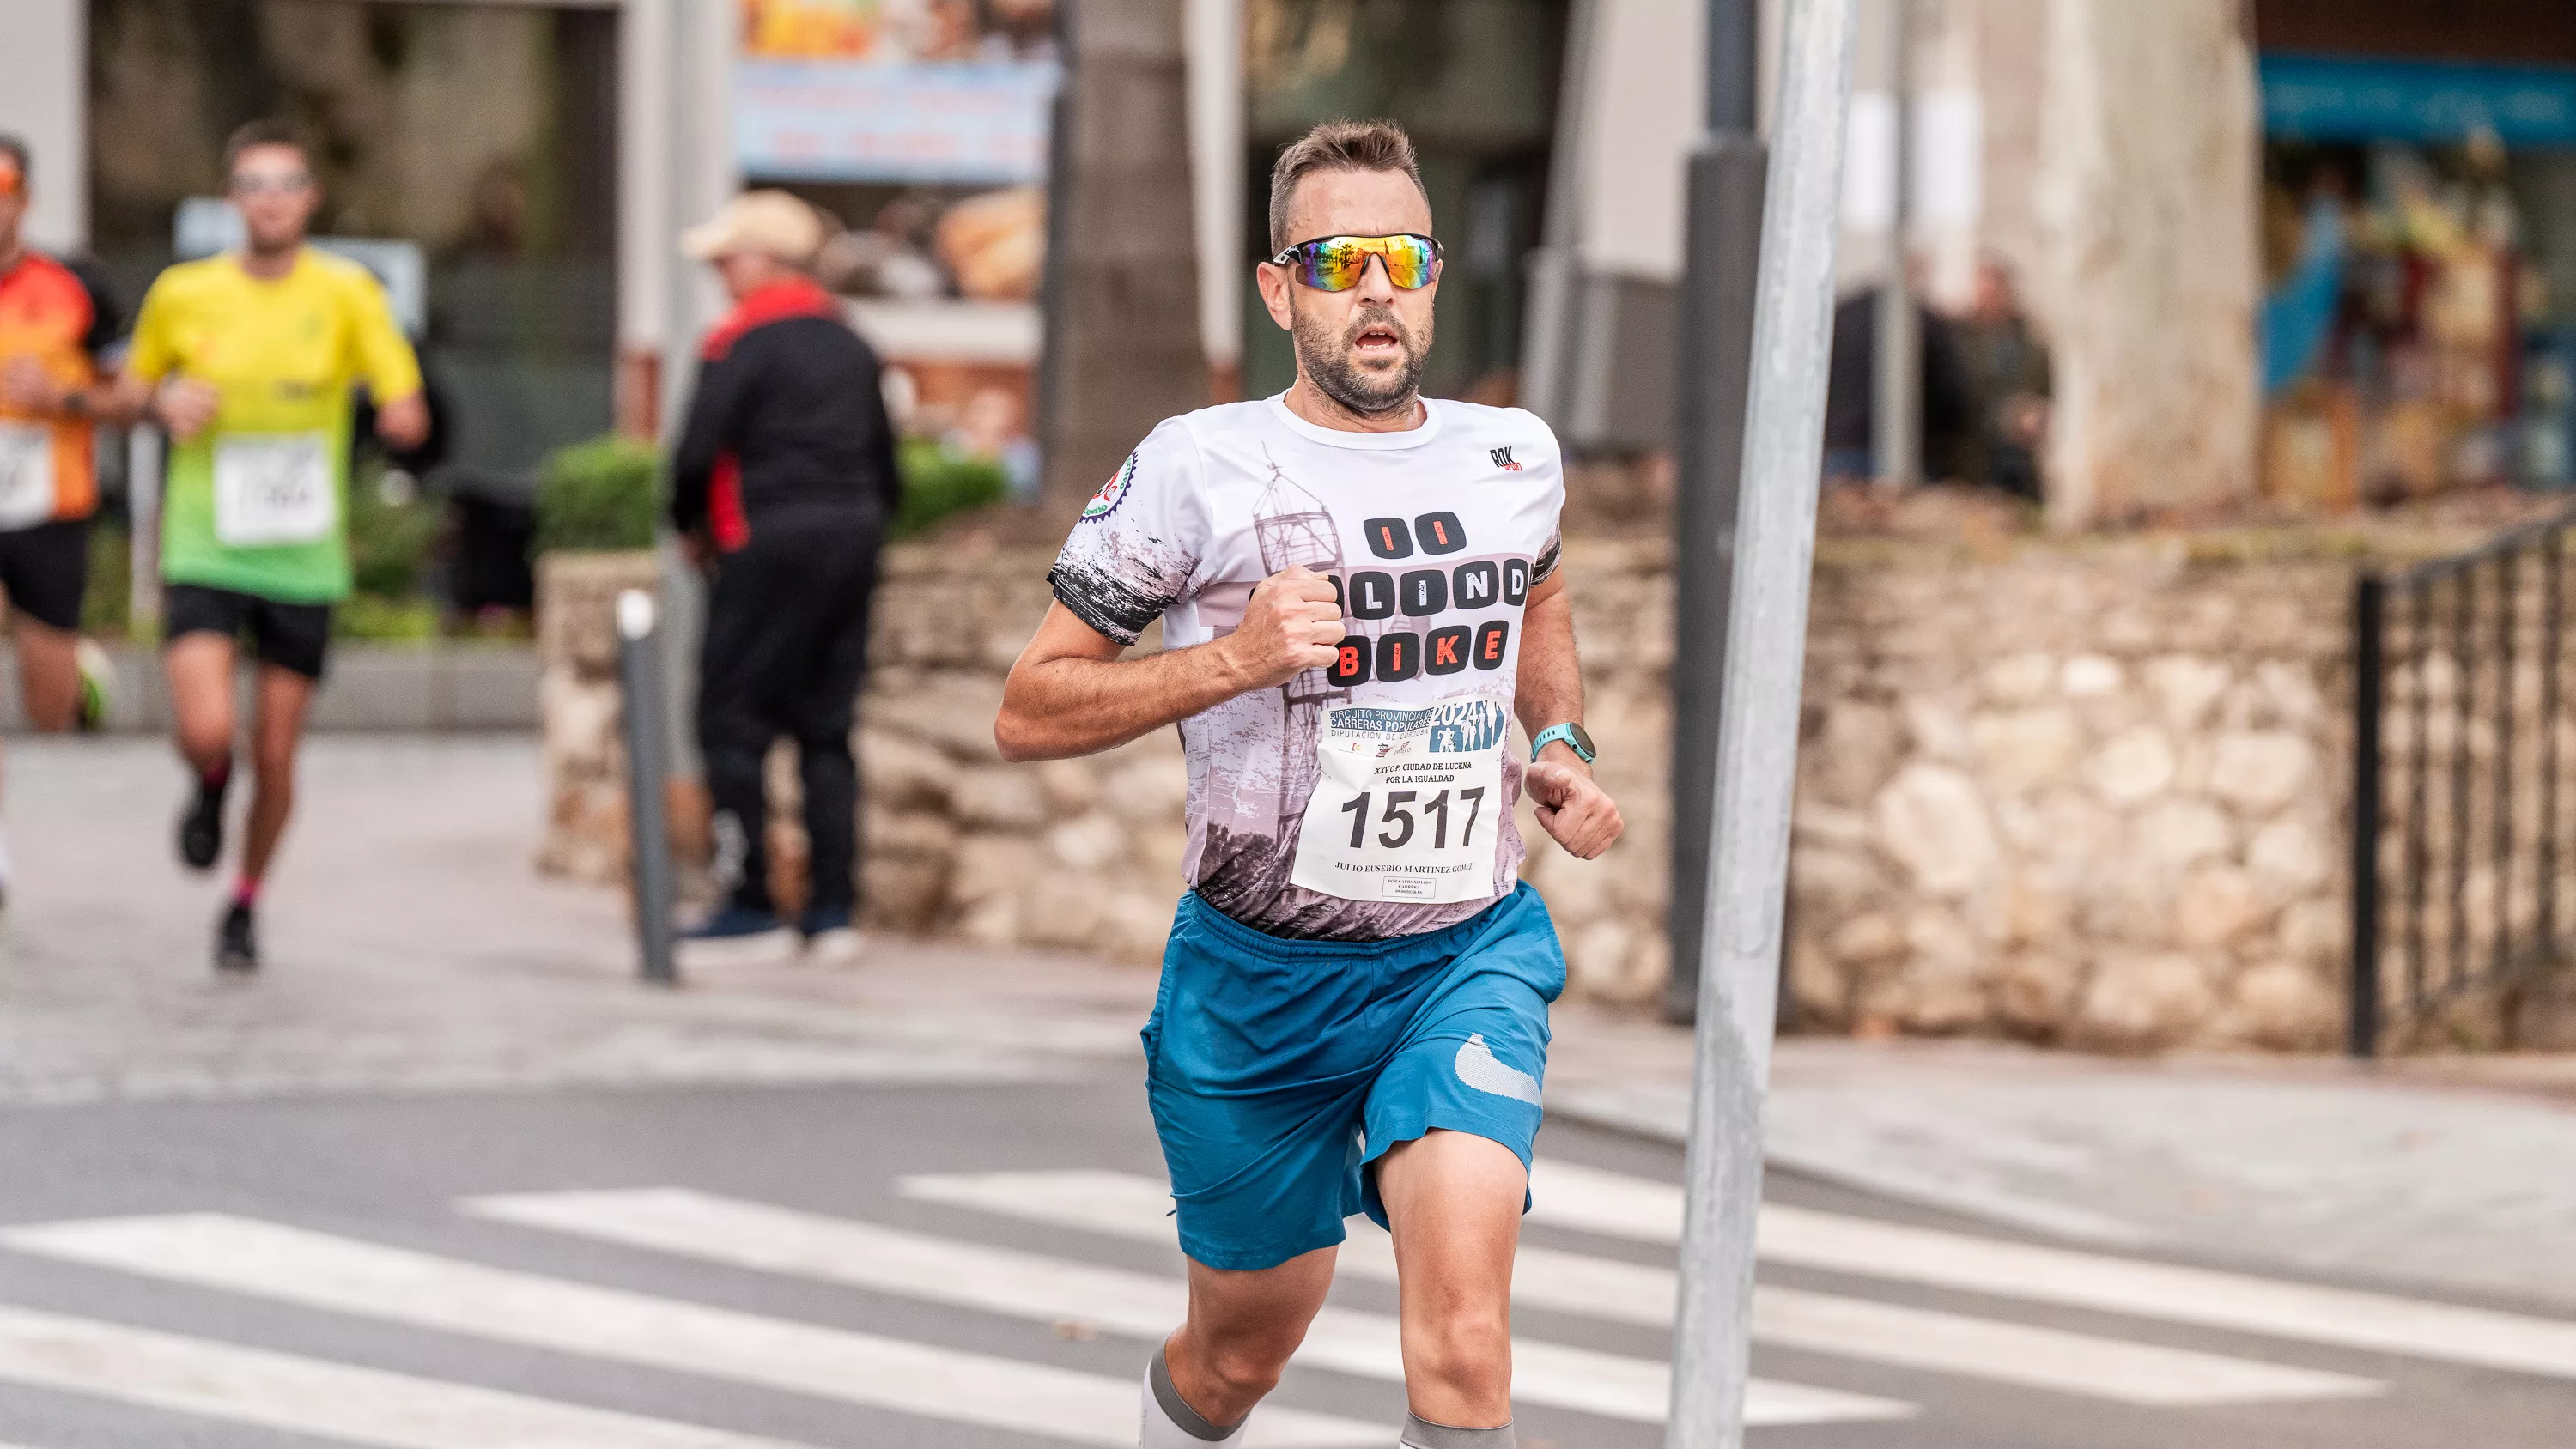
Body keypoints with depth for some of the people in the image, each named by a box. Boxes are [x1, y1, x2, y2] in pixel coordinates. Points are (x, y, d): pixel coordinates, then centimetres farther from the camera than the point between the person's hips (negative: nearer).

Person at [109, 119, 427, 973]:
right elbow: (133, 383, 15)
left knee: (275, 756, 5)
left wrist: (401, 414, -30)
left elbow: (407, 410, -6)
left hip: (304, 560, 1)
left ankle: (246, 906, 30)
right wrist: (163, 400, -8)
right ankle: (208, 788, 19)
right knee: (204, 731, -19)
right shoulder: (183, 294, -1)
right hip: (204, 553, -1)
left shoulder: (346, 293, -4)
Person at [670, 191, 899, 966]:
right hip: (853, 539, 7)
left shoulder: (742, 342, -7)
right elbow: (884, 459, 18)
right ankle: (834, 909, 7)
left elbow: (698, 451, -12)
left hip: (770, 547, -7)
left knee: (732, 722, -2)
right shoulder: (849, 344, 16)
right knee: (825, 727, 10)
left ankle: (749, 907, -5)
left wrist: (692, 525, 4)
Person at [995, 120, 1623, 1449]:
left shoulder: (1515, 457, 5)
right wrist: (1232, 659, -21)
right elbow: (1027, 713, -7)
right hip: (1262, 976, -1)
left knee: (1464, 1329, -23)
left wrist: (1562, 750, 11)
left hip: (1468, 958, 1)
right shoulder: (1196, 469, -8)